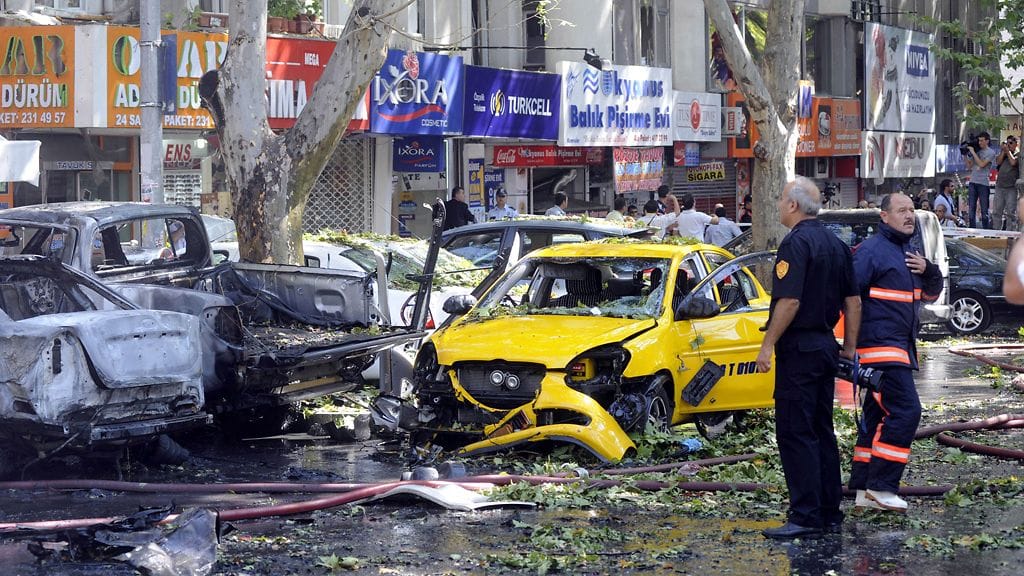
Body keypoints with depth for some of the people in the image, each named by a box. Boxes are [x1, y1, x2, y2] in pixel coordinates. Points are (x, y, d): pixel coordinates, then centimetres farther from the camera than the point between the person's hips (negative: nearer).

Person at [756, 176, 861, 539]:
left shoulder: (796, 243, -14)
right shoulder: (836, 244, 13)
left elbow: (789, 301, -21)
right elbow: (853, 300, 16)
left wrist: (768, 345, -16)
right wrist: (850, 346, 21)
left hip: (799, 347, -9)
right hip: (826, 346, 9)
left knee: (795, 432, -7)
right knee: (822, 431, 14)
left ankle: (806, 516, -11)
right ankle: (831, 514, 16)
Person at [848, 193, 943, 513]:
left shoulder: (909, 252, 19)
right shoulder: (872, 250, -10)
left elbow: (932, 294, 22)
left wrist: (929, 270, 2)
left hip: (901, 347, 10)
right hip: (880, 346, -10)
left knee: (878, 414, 11)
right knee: (906, 410, -16)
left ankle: (864, 490, 15)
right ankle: (881, 486, -14)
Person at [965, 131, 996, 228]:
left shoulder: (991, 152, -1)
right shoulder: (976, 150, 14)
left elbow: (982, 164, -13)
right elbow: (969, 166, 15)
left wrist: (973, 153, -9)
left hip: (983, 183, -5)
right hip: (972, 182, 5)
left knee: (984, 210, -1)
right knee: (971, 209, 3)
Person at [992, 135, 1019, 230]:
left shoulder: (1018, 154, 2)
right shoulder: (1002, 153, 16)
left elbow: (1013, 162, -14)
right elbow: (998, 162, 1)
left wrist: (1008, 151, -3)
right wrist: (1003, 151, -2)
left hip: (1012, 187, -5)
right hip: (1000, 187, 5)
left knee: (1010, 212, -7)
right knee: (996, 211, 5)